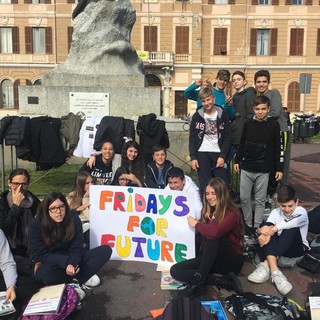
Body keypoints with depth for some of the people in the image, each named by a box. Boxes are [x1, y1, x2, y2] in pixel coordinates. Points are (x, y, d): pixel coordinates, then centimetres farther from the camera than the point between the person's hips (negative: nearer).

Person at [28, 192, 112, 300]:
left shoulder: (73, 218, -11)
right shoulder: (36, 224, -17)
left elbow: (77, 247, -10)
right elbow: (41, 255, -18)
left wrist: (72, 263, -32)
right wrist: (67, 262, -32)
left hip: (71, 261, 3)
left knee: (106, 250, -14)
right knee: (46, 274, -41)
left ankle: (74, 282, -22)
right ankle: (81, 278, -15)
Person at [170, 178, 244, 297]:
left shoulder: (232, 214, -15)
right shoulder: (208, 212, 6)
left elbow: (215, 232, -33)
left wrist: (196, 224, -18)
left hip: (231, 261, -7)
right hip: (211, 259, 7)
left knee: (212, 236, -34)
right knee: (175, 270, -12)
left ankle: (199, 279, -27)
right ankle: (223, 281, -20)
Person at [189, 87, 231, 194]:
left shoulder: (223, 114, 2)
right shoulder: (197, 115, 4)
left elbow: (227, 137, 1)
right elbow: (192, 138, 4)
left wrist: (223, 156, -7)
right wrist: (193, 157, -4)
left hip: (219, 154, 0)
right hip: (202, 154, 0)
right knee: (204, 185, 2)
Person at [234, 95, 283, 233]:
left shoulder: (274, 125, -4)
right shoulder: (248, 123, 1)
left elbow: (277, 148, -2)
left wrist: (279, 168, -2)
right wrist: (237, 160, 10)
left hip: (263, 170, -2)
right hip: (246, 168, 2)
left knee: (260, 200, 7)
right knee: (244, 198, 7)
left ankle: (257, 226, 20)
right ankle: (248, 223, 24)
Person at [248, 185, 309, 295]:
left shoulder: (301, 212, -10)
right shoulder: (275, 212, 1)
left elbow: (288, 224, -34)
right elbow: (266, 227, -19)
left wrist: (271, 230, -42)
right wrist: (262, 230, -43)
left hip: (296, 250, -3)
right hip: (275, 249, 3)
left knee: (292, 228, -33)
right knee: (267, 227, -27)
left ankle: (266, 265, -42)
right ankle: (274, 271, -44)